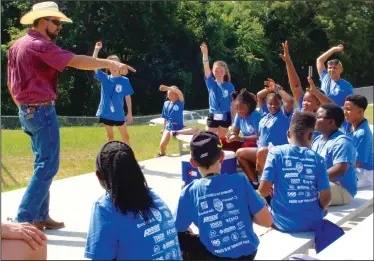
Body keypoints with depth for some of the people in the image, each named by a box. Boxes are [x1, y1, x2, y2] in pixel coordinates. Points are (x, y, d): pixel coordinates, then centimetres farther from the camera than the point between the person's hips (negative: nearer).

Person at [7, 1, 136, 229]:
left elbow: (11, 83, 19)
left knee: (43, 164, 14)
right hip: (42, 111, -10)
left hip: (27, 112, 10)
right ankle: (24, 219, -6)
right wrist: (110, 63, -28)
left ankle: (40, 216, 18)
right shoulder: (40, 45, -15)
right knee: (48, 165, -6)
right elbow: (77, 61, -26)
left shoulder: (17, 46, 14)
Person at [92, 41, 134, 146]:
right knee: (110, 136, 12)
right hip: (106, 113, 1)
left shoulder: (124, 80, -3)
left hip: (119, 114, -1)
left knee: (125, 136, 5)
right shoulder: (105, 78, 0)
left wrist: (129, 113, 0)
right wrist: (96, 50, -18)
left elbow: (128, 97, 1)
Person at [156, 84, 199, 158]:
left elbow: (179, 92, -23)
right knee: (162, 144, -24)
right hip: (169, 127, 1)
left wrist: (167, 88, -28)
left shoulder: (180, 102, -2)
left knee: (195, 129, -27)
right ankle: (162, 153, 10)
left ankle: (176, 133, -25)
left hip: (180, 127, -1)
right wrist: (164, 128, 13)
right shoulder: (166, 103, 9)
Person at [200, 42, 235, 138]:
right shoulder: (211, 83, -2)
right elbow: (206, 69, -17)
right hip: (213, 116, 0)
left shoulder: (230, 86, -2)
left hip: (225, 116, 0)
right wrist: (205, 53, -32)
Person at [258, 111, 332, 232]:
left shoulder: (276, 152, -7)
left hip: (285, 222, -2)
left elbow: (263, 190, -11)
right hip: (313, 222, 2)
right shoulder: (317, 159, -2)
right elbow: (326, 197, -6)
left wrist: (267, 192, 13)